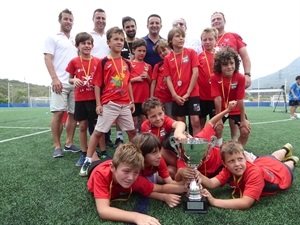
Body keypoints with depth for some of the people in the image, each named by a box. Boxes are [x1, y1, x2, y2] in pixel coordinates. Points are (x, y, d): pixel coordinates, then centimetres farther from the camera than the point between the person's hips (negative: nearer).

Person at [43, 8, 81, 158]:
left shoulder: (76, 41, 22)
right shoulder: (52, 38, 8)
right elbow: (47, 59, -2)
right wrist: (55, 79, -15)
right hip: (60, 82, -5)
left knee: (73, 114, 5)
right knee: (58, 113, -8)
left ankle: (69, 144, 16)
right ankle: (57, 147, 1)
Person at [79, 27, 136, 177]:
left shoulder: (126, 63, 11)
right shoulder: (103, 62, -4)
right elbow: (97, 84, -4)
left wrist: (132, 101, 13)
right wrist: (98, 104, -8)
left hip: (125, 104, 5)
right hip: (109, 104, -5)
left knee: (132, 131, 13)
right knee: (98, 131, -1)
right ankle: (88, 161, 8)